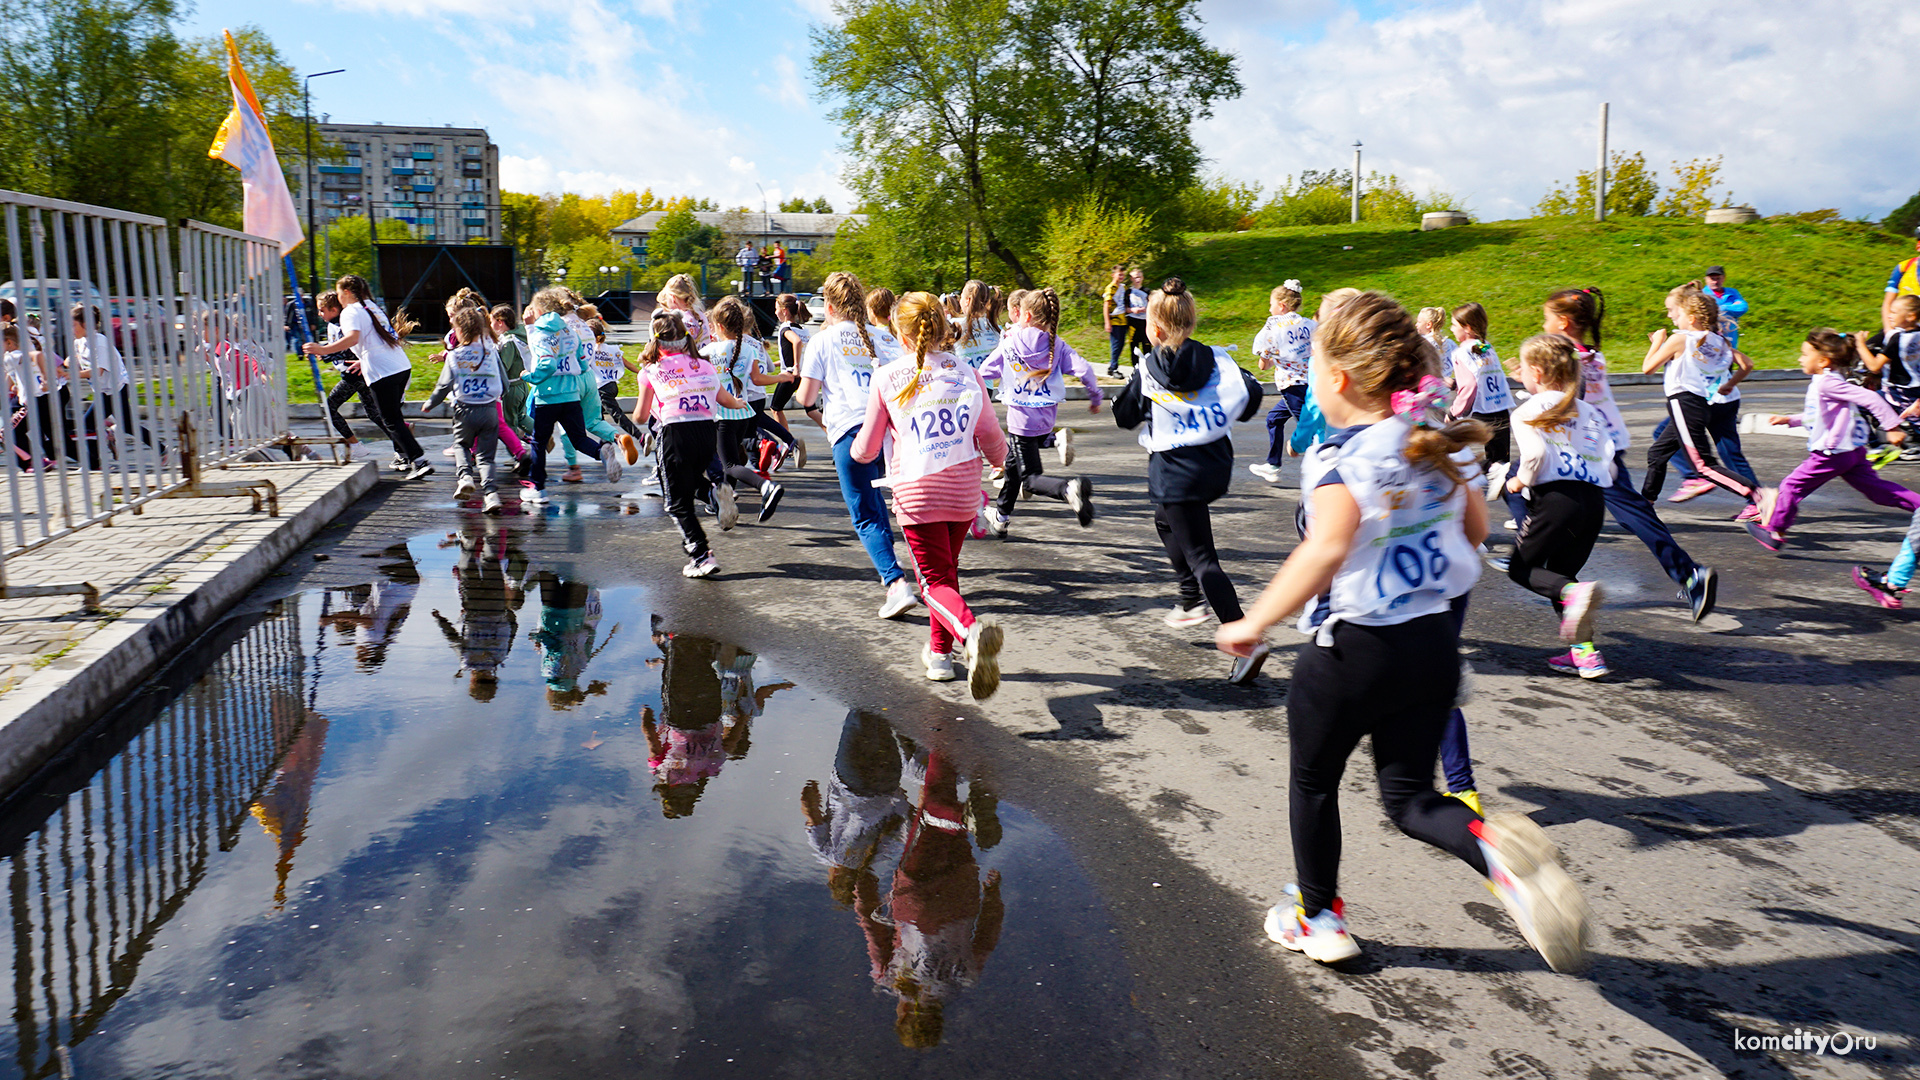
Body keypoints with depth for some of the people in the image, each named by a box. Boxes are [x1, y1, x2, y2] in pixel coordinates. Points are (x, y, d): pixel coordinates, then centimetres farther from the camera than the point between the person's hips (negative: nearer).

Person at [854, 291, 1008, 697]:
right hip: (963, 491, 4)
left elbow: (866, 450, 2)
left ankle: (972, 630, -33)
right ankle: (939, 652, 33)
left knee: (937, 580, -2)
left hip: (917, 492, -4)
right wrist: (999, 458, 29)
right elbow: (991, 437, 5)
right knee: (946, 569, 23)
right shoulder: (966, 373, 2)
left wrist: (854, 450, 27)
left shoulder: (887, 379, -4)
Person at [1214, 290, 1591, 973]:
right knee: (1409, 798, 16)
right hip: (1434, 640, 6)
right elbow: (1475, 526, 16)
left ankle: (1317, 918, 33)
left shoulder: (1339, 457, -18)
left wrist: (1254, 624, -25)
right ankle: (1496, 849, -15)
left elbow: (1328, 547, -33)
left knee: (1313, 781, 18)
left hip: (1352, 647, -6)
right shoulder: (1432, 448, 4)